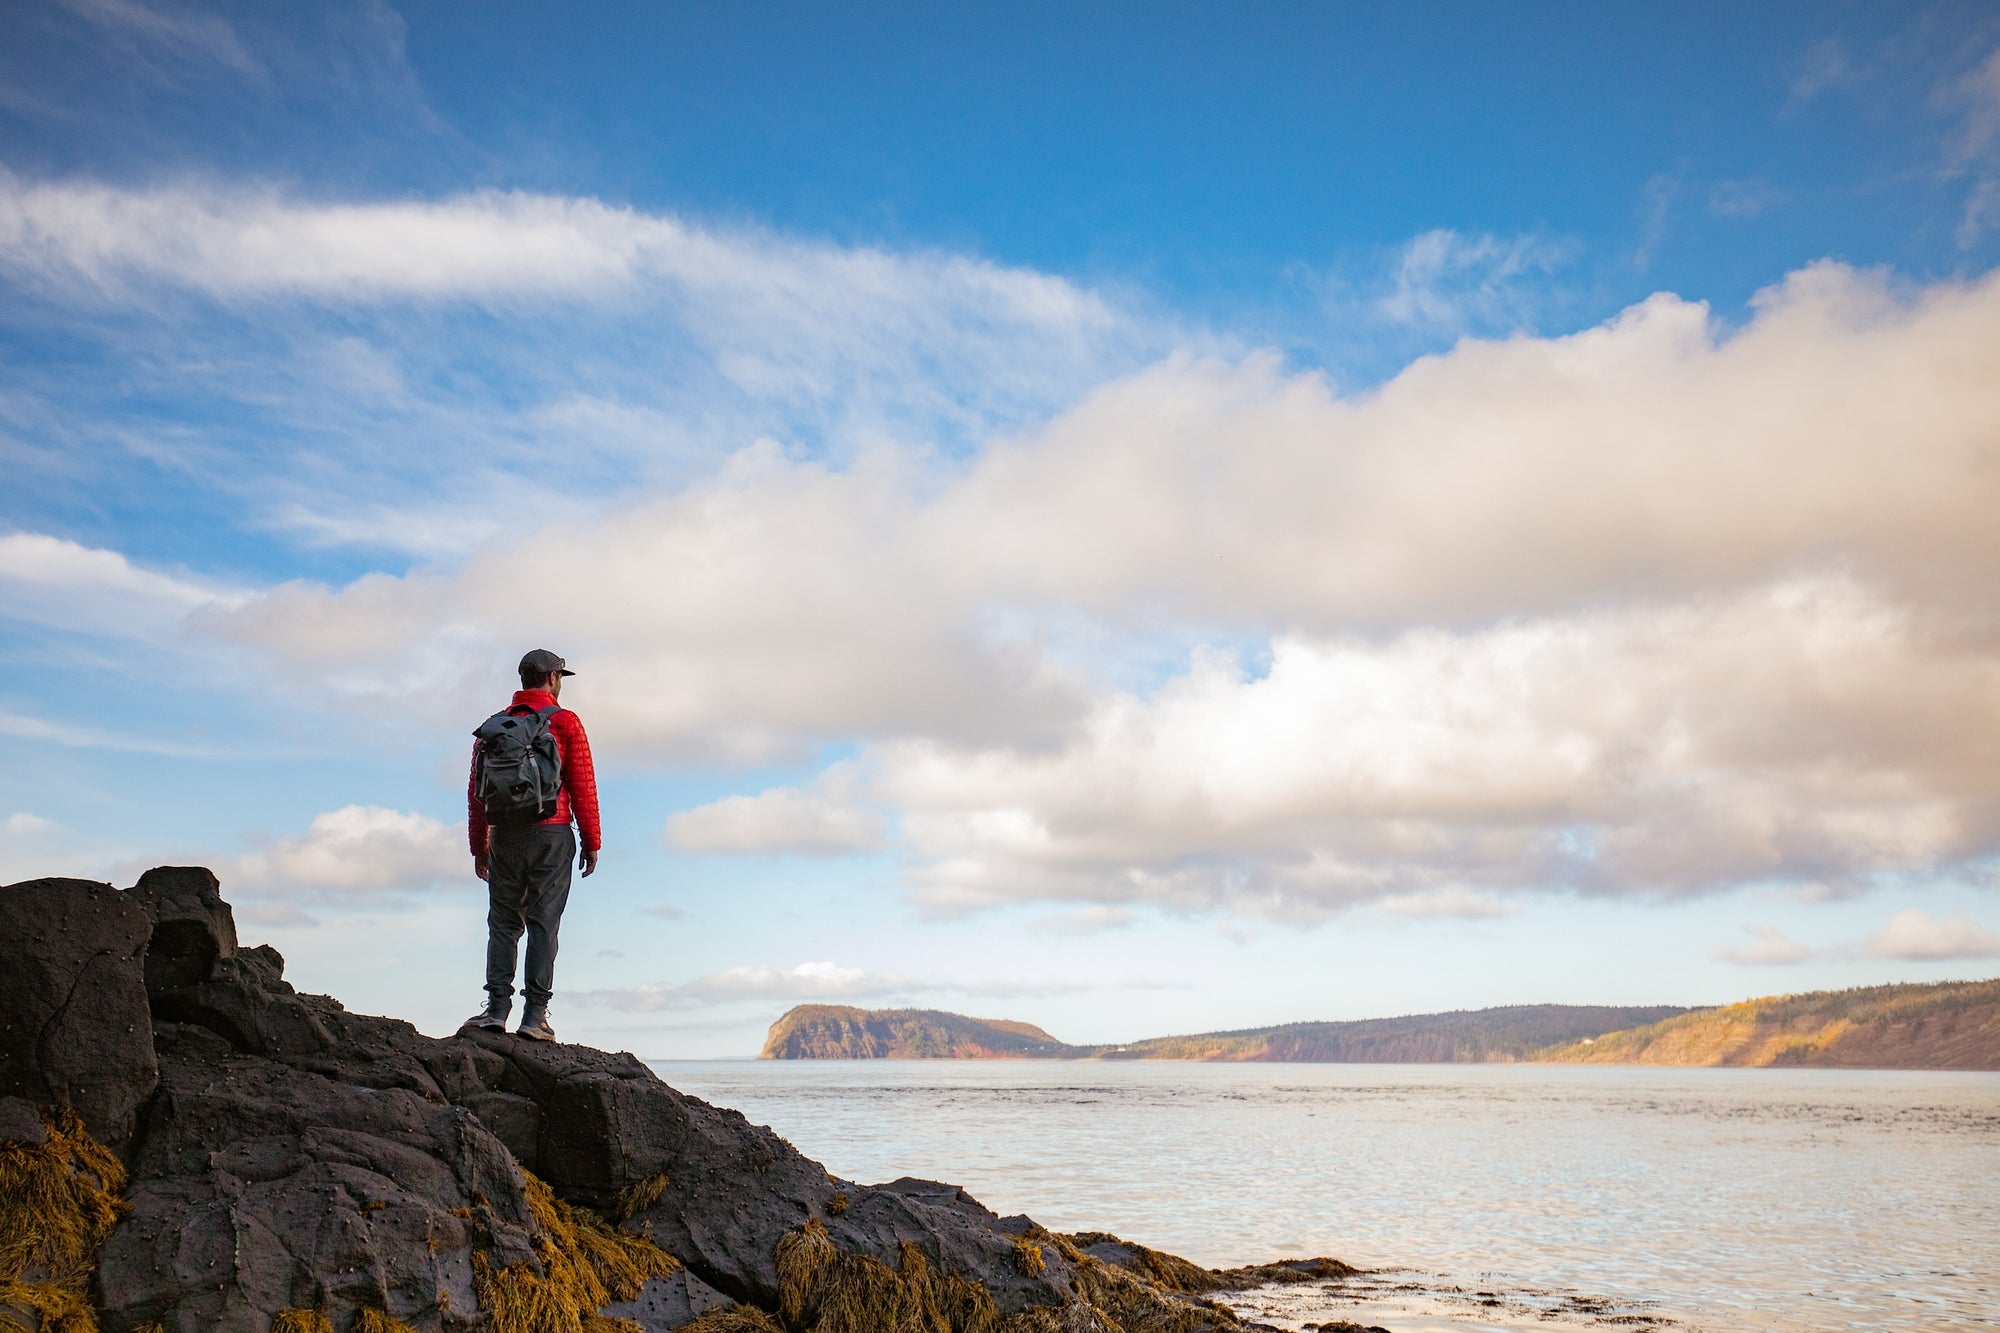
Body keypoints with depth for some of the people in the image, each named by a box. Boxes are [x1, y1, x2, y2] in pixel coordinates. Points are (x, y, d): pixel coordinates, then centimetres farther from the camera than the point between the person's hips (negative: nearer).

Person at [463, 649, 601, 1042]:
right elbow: (583, 788, -4)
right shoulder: (565, 723, 0)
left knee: (502, 923, 9)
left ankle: (497, 1008, 2)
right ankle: (535, 1015, -4)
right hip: (551, 835, -3)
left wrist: (478, 847, 16)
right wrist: (592, 842, 2)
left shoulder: (493, 726, 11)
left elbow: (476, 791, 11)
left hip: (503, 837, 3)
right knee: (543, 924, -2)